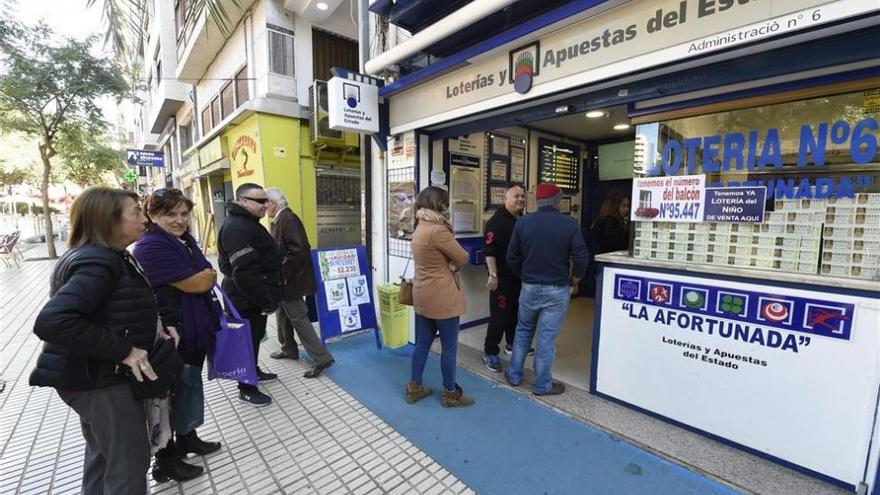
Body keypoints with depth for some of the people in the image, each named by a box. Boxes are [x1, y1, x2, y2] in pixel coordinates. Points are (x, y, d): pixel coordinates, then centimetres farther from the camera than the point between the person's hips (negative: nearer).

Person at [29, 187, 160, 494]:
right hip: (101, 380, -10)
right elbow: (52, 321, -34)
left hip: (93, 375, 10)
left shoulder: (97, 255, 7)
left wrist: (151, 328, 2)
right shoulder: (99, 261, -24)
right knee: (129, 465, 5)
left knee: (102, 455, 27)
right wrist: (123, 350, -30)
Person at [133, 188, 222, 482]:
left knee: (190, 386, 21)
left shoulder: (186, 241, 8)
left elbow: (206, 279, 19)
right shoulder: (151, 247, -20)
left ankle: (187, 439, 41)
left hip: (194, 331, 9)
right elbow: (196, 284, -24)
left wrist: (203, 277, 0)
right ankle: (166, 461, 26)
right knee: (170, 394, 7)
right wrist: (209, 275, -5)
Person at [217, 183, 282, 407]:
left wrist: (267, 297, 20)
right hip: (248, 299, -10)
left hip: (253, 296, 10)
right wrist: (266, 301, -23)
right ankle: (246, 389, 19)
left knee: (255, 336, 23)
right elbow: (245, 273, -29)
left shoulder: (248, 223, 12)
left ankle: (254, 371, 41)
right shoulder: (238, 228, -23)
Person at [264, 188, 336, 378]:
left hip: (290, 281, -10)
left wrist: (282, 273, -21)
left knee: (298, 319, -5)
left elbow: (299, 250, -28)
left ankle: (322, 358, 3)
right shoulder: (279, 220, 10)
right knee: (283, 316, 22)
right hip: (282, 280, 10)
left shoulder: (288, 219, -20)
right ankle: (289, 349, 40)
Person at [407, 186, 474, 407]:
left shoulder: (419, 229, 8)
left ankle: (415, 387, 28)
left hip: (423, 295, 9)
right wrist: (452, 261, 3)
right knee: (449, 346, 6)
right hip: (442, 297, -9)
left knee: (422, 343, 17)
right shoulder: (439, 230, -21)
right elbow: (462, 258, -14)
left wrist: (447, 262, -7)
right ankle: (450, 394, 21)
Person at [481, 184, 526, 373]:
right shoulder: (497, 221, -14)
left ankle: (512, 344, 37)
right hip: (503, 277, -8)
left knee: (516, 313, 18)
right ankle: (490, 352, 10)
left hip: (520, 276, 8)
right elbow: (489, 250, -21)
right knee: (499, 316, -3)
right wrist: (493, 275, -25)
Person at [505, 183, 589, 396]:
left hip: (530, 287, 2)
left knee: (523, 330, 19)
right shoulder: (569, 223, -10)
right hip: (557, 290, -2)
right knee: (547, 336, 6)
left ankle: (514, 374, 29)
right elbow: (581, 257, -10)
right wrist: (575, 278, 8)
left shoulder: (523, 222, -5)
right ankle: (542, 384, 20)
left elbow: (512, 257, -1)